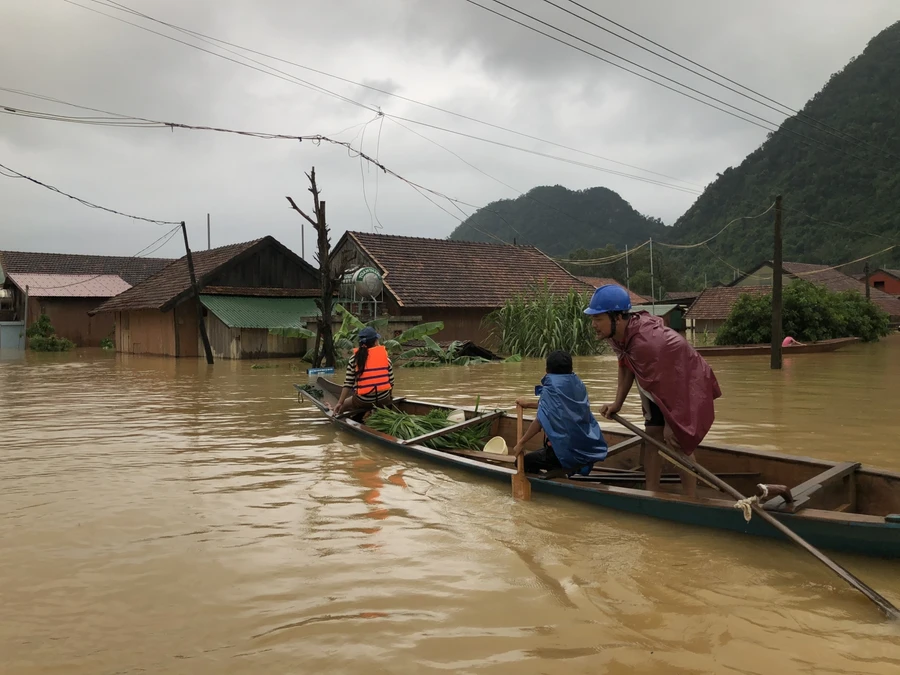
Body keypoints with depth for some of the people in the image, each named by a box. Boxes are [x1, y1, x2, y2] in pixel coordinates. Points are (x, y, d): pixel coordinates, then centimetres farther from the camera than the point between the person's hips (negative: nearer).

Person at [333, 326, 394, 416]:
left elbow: (348, 383, -3)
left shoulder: (355, 358, 0)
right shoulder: (385, 355, 2)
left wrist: (340, 403, 3)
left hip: (363, 401, 1)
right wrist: (388, 398, 21)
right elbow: (391, 381, 5)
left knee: (340, 408, 27)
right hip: (384, 400, -1)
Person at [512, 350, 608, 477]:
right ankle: (579, 467, 10)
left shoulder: (551, 386, -11)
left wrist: (521, 442, -7)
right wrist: (529, 403, 31)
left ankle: (563, 472, -8)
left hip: (567, 450, -8)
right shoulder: (578, 384, 9)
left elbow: (541, 420, -17)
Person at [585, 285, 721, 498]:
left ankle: (690, 500, 6)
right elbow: (626, 366, 3)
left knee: (679, 444, -8)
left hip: (688, 386, -8)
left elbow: (668, 384, -30)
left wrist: (670, 424, -20)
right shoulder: (617, 333, -14)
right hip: (658, 386, 8)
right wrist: (617, 403, -1)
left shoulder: (647, 342, -40)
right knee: (652, 436, 8)